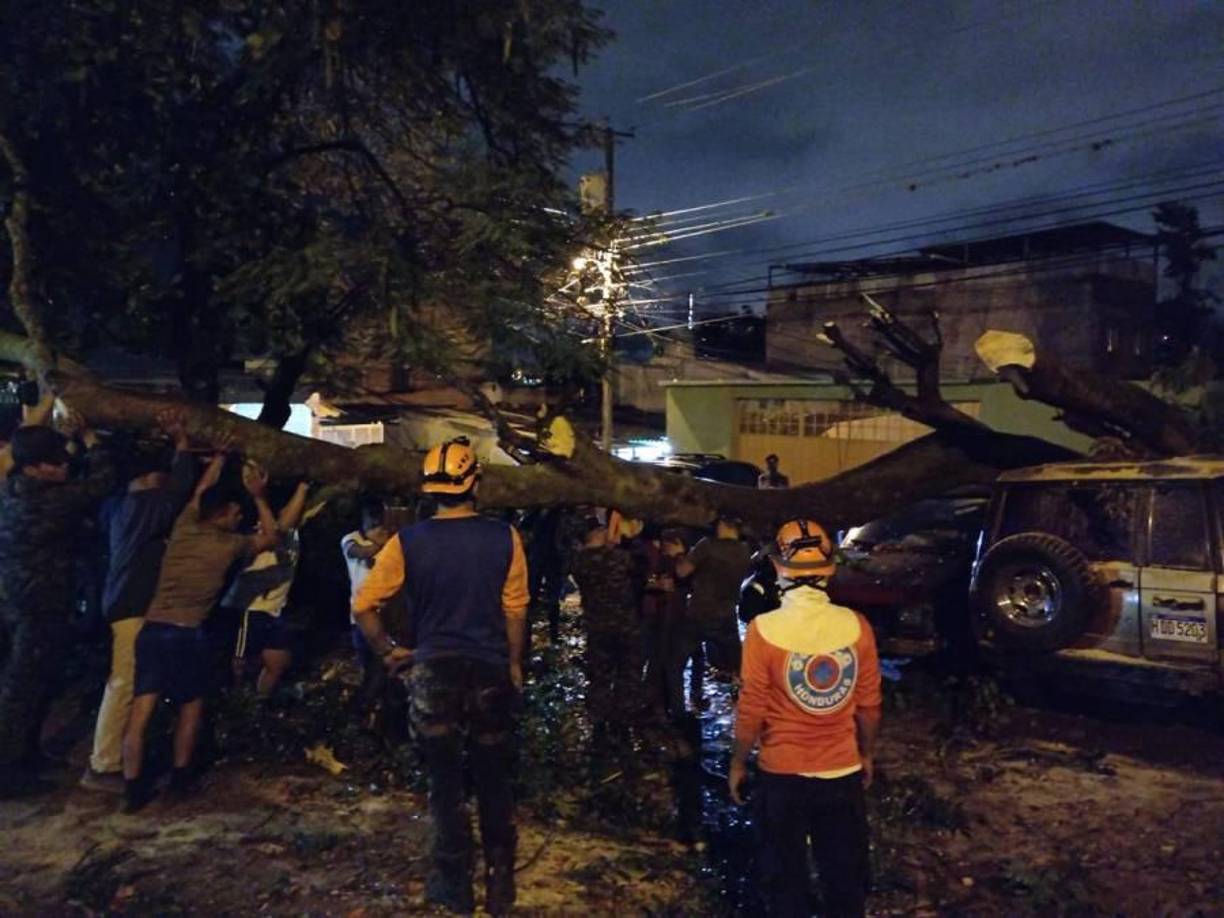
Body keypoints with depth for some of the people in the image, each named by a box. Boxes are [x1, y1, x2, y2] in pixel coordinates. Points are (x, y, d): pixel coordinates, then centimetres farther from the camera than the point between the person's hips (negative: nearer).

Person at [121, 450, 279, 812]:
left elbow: (202, 489, 27)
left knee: (141, 708, 0)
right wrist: (259, 496, 14)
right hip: (187, 633, -4)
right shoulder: (229, 544, -1)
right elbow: (270, 537, 16)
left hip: (152, 629, 4)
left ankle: (133, 786, 0)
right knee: (191, 705, 16)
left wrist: (222, 455, 37)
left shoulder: (183, 527, 9)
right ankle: (180, 775, 22)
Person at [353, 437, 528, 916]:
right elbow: (515, 610, -3)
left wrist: (388, 651, 8)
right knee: (494, 780, 15)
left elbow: (363, 605, -6)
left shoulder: (408, 541, -8)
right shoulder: (504, 537, -8)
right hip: (491, 670, 1)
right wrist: (514, 664, 11)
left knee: (445, 780, 13)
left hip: (435, 669, 0)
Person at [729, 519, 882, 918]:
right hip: (844, 772, 2)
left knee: (786, 878, 16)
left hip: (783, 774, -2)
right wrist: (867, 754, 15)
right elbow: (869, 705, -2)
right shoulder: (856, 625, -11)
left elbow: (752, 710, -12)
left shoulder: (765, 629, -18)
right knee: (845, 874, 20)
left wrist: (738, 763, 3)